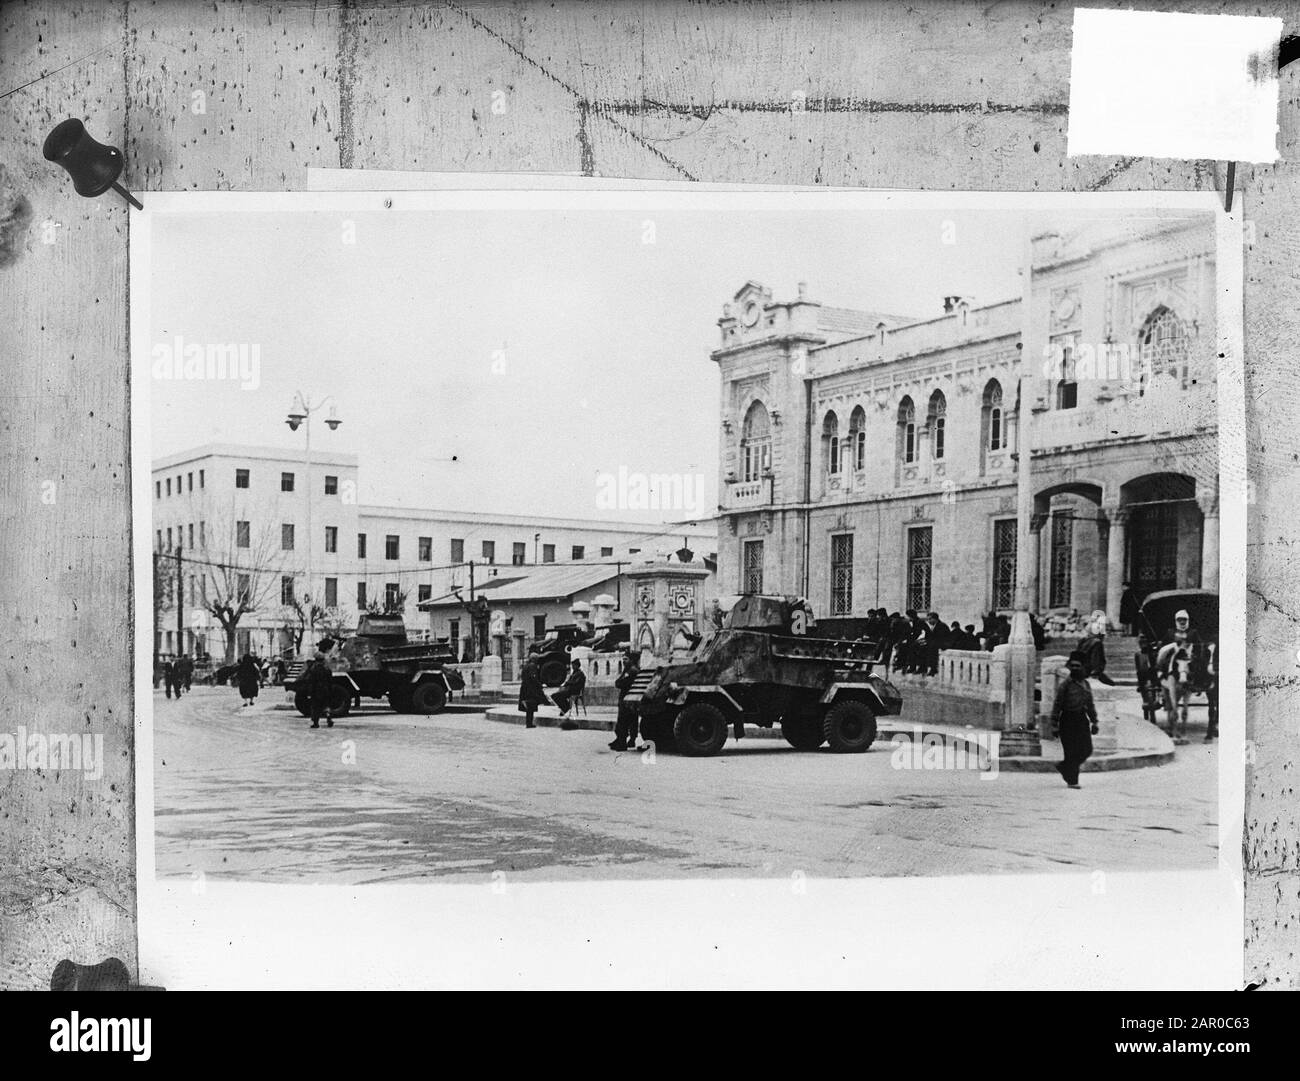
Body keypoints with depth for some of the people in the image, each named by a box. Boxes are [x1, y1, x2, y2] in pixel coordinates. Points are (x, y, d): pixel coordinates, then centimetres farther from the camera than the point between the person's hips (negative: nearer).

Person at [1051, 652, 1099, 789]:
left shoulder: (1086, 685, 11)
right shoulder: (1065, 685, -6)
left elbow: (1090, 705, 19)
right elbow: (1057, 706, -7)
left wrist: (1094, 722, 13)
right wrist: (1054, 726, -11)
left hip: (1082, 720, 6)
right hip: (1068, 721, -6)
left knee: (1086, 750, 2)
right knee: (1071, 752, -4)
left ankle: (1063, 766, 24)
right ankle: (1072, 780, 6)